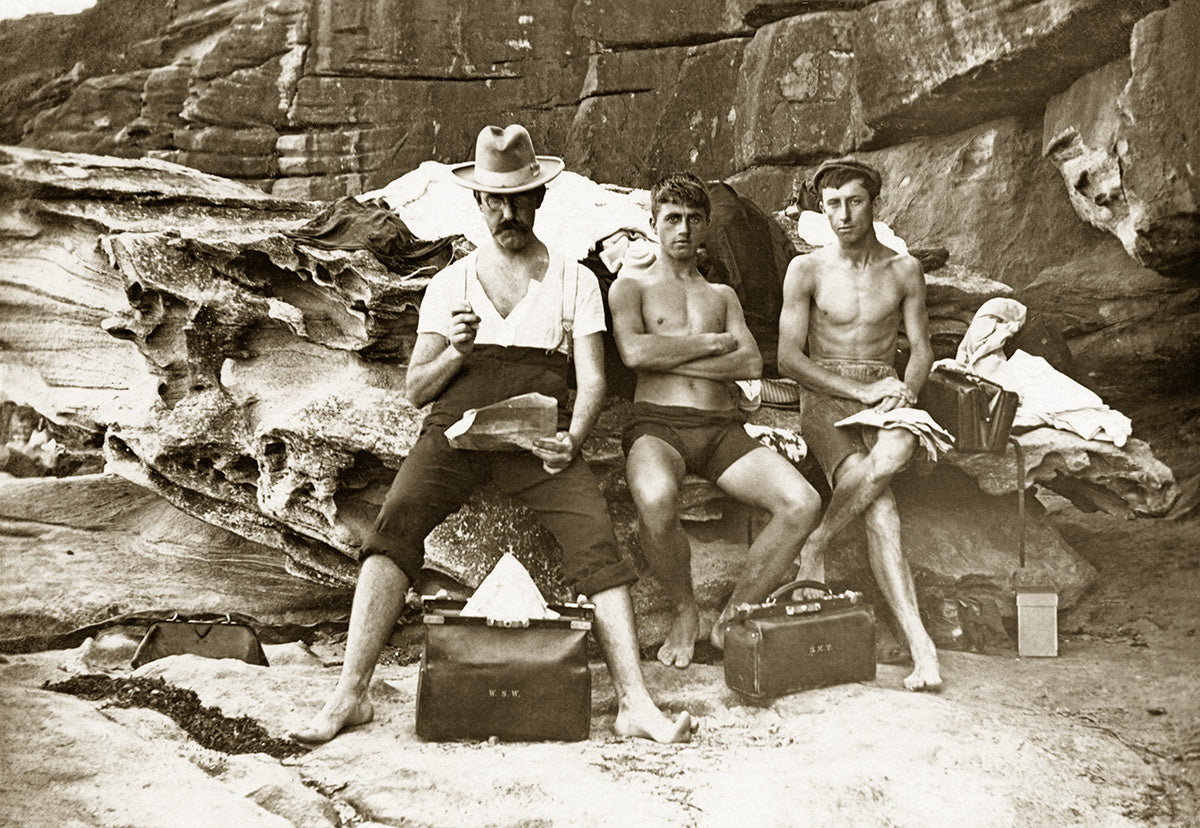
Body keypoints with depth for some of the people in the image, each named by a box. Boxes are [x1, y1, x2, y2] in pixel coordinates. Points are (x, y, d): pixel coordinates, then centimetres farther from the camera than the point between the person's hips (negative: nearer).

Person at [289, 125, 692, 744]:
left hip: (539, 437, -1)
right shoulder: (449, 283, 20)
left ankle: (634, 704, -21)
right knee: (394, 527, -23)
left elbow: (592, 380, 7)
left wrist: (571, 440, -14)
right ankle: (349, 695, -20)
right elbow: (415, 389, 15)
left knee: (598, 544, -23)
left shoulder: (574, 281, 16)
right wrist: (453, 352, -7)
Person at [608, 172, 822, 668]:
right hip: (657, 424, -4)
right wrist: (713, 342, 2)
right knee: (656, 499, -40)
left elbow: (751, 365, 7)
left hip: (722, 428, 4)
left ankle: (734, 615, -4)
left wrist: (667, 358, -2)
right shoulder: (631, 286, 16)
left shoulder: (723, 295, 26)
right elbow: (634, 352, -7)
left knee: (803, 504, -23)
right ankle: (685, 611, -10)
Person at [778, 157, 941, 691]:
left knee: (896, 452, -37)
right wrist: (862, 390, -14)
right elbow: (789, 357, -3)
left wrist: (906, 389, -12)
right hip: (826, 402, -1)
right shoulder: (806, 270, 3)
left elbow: (922, 348, 12)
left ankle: (814, 549, -20)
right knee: (878, 505, -31)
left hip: (885, 399, 2)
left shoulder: (904, 271, 10)